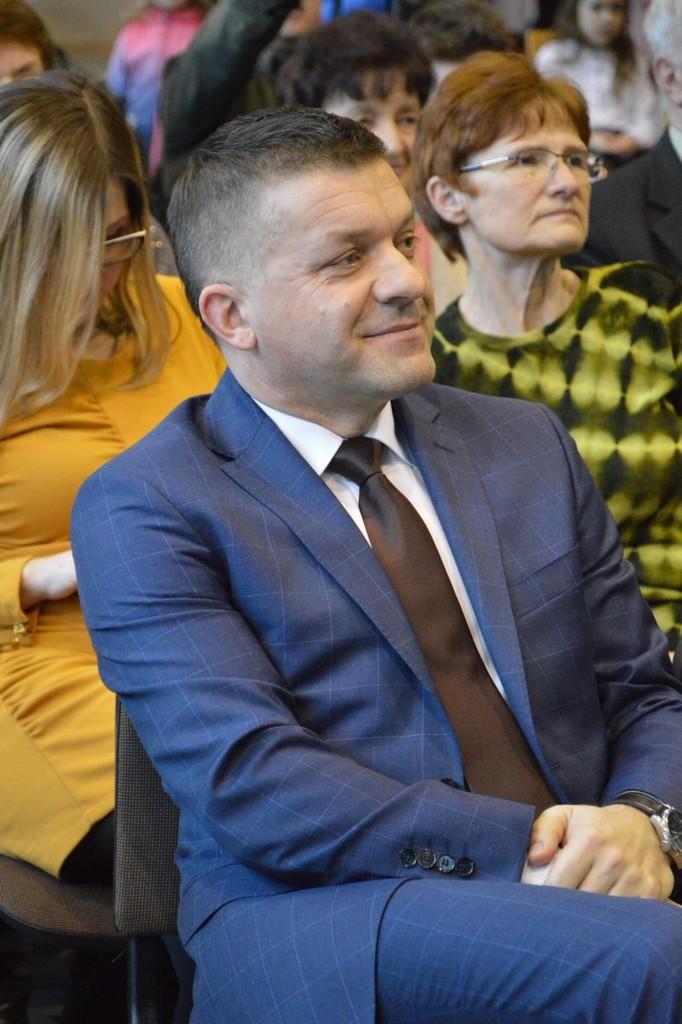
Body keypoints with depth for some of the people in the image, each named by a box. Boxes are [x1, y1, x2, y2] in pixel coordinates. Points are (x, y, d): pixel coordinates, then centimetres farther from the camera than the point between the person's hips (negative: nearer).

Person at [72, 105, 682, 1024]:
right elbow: (250, 783, -10)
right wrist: (524, 847, -18)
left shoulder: (527, 445, 19)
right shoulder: (145, 509, 2)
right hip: (315, 929, -5)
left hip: (582, 885, 5)